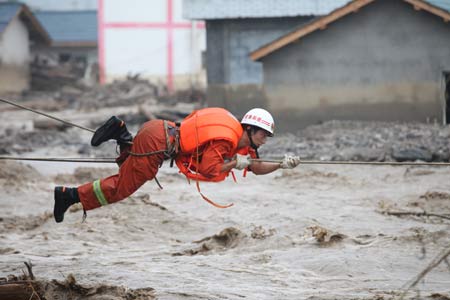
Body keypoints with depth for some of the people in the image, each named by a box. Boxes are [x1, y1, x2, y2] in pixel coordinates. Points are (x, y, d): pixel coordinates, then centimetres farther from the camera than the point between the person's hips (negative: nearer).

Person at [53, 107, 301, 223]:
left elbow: (256, 168, 21)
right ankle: (69, 196, -3)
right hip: (156, 142, -9)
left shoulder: (242, 140, 14)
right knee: (121, 188, -4)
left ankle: (121, 133, 14)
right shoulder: (225, 140, -16)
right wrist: (234, 163, -11)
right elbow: (207, 170, -21)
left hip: (160, 129, 9)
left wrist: (281, 165, 8)